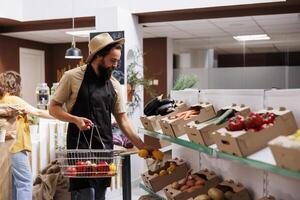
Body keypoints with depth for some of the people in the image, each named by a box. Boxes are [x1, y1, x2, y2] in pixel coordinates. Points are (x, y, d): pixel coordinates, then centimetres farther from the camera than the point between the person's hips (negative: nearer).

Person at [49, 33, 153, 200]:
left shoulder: (114, 84, 7)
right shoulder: (73, 77, -7)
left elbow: (122, 119, 10)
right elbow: (53, 108, -1)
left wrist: (141, 146, 4)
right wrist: (76, 119, -19)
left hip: (105, 147, 5)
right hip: (81, 146, -5)